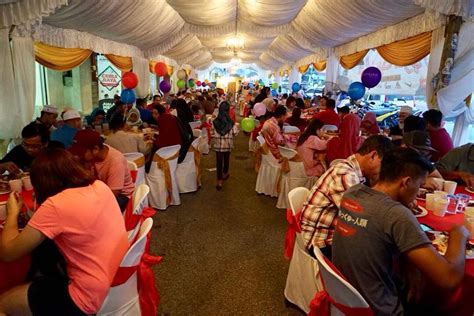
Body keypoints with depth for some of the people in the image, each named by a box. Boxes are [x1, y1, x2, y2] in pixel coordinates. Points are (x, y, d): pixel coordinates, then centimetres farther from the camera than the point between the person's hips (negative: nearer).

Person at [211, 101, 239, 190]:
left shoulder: (215, 122, -11)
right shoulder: (231, 122, -14)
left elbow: (212, 134, -5)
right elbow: (235, 133, -6)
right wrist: (236, 126, 10)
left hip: (218, 145, -1)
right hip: (228, 145, 1)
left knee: (219, 162, 3)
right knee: (226, 159, 22)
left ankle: (219, 181, -1)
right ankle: (225, 174, 44)